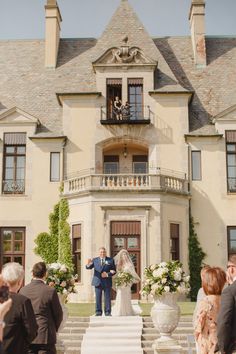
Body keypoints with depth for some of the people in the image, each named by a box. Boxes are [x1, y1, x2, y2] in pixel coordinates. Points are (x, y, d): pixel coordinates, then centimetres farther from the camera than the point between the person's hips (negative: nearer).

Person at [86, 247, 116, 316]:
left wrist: (108, 274, -13)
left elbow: (114, 271, 4)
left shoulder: (110, 260, 6)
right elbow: (88, 267, -3)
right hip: (98, 282, 1)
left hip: (107, 282, -1)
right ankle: (98, 312, 10)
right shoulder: (95, 260, 8)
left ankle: (108, 312, 8)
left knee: (107, 298, 2)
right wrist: (88, 264, -27)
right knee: (98, 298, 3)